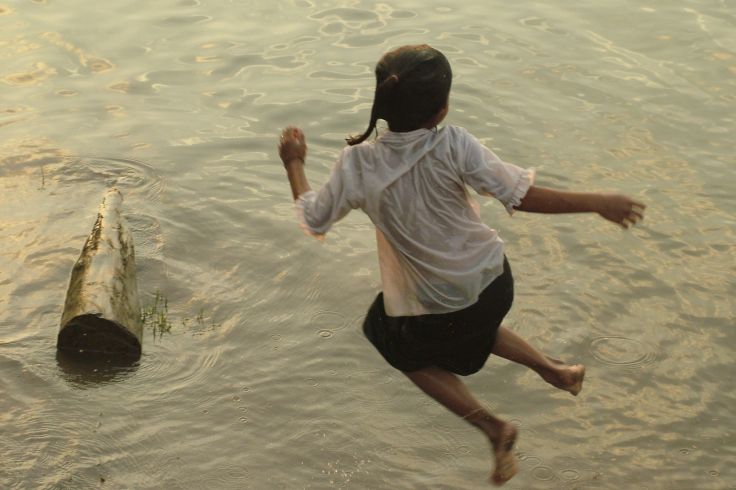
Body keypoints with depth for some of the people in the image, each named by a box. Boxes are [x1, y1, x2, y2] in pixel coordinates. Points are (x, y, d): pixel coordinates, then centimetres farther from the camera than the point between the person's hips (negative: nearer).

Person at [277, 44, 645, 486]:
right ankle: (554, 370, 41)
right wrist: (598, 203, -10)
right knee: (469, 326, 38)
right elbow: (523, 196, -21)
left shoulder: (358, 163, -19)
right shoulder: (454, 145, -21)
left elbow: (313, 220, -5)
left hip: (434, 310, -2)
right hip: (494, 283, 3)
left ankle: (492, 426, 21)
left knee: (405, 350, 30)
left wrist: (294, 163, 11)